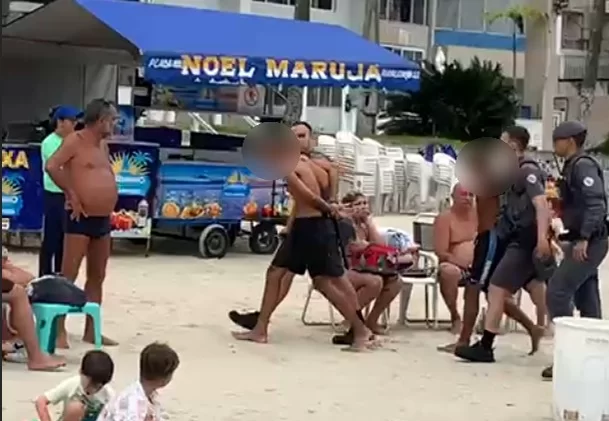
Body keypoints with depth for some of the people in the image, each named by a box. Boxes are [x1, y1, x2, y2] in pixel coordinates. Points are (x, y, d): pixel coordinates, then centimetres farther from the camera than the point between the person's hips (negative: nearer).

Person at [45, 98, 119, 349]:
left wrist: (107, 204, 12)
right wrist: (72, 194, -16)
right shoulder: (75, 141, -9)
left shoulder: (103, 144, 15)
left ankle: (90, 330, 19)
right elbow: (51, 166, -21)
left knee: (97, 277, 12)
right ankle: (59, 331, -5)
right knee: (68, 276, -7)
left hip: (103, 219, 8)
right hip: (81, 218, -8)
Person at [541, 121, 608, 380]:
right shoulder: (573, 167, 15)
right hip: (583, 241, 10)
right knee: (586, 299, 11)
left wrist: (584, 238, -29)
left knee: (557, 292, -12)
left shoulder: (583, 166, -15)